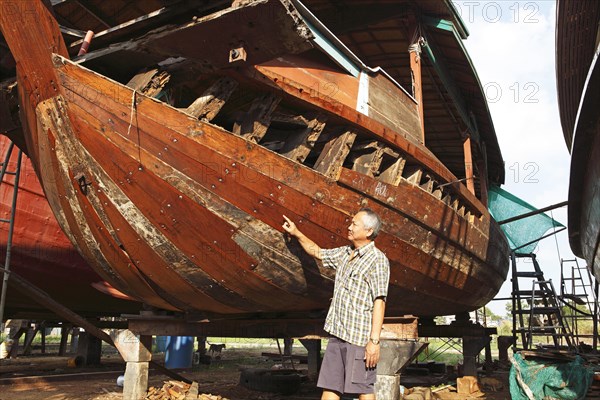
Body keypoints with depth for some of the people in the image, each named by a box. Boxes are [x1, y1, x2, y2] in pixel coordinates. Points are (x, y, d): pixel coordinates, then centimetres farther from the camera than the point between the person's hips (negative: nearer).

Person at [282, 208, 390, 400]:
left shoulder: (377, 259, -10)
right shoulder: (344, 253, 14)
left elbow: (379, 301, -16)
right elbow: (317, 252, 32)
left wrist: (375, 340, -21)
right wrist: (297, 233, 28)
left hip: (360, 336, -8)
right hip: (337, 334, 8)